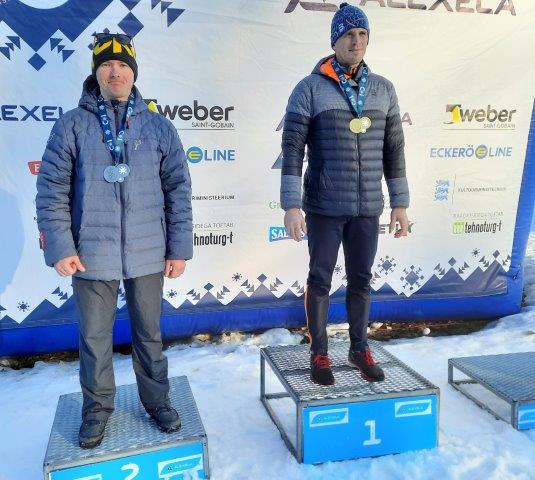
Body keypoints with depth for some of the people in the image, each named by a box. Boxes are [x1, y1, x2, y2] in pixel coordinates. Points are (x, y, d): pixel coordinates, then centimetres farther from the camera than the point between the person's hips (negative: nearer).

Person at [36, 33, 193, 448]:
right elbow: (52, 189, 0)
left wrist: (179, 248, 1)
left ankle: (156, 400, 33)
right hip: (92, 255, 0)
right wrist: (59, 248, -7)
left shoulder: (158, 127, 4)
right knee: (94, 336, 12)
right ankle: (97, 406, 32)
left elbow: (178, 190, 4)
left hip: (147, 254, 1)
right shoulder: (72, 125, 1)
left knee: (149, 333, 14)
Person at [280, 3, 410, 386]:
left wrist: (400, 203, 7)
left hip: (368, 207, 4)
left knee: (361, 280, 12)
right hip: (324, 206, -3)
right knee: (320, 280, 7)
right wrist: (291, 205, -16)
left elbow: (394, 149, 10)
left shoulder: (383, 89, 7)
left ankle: (359, 349, 29)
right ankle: (319, 353, 23)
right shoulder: (310, 89, -5)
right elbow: (292, 149, -9)